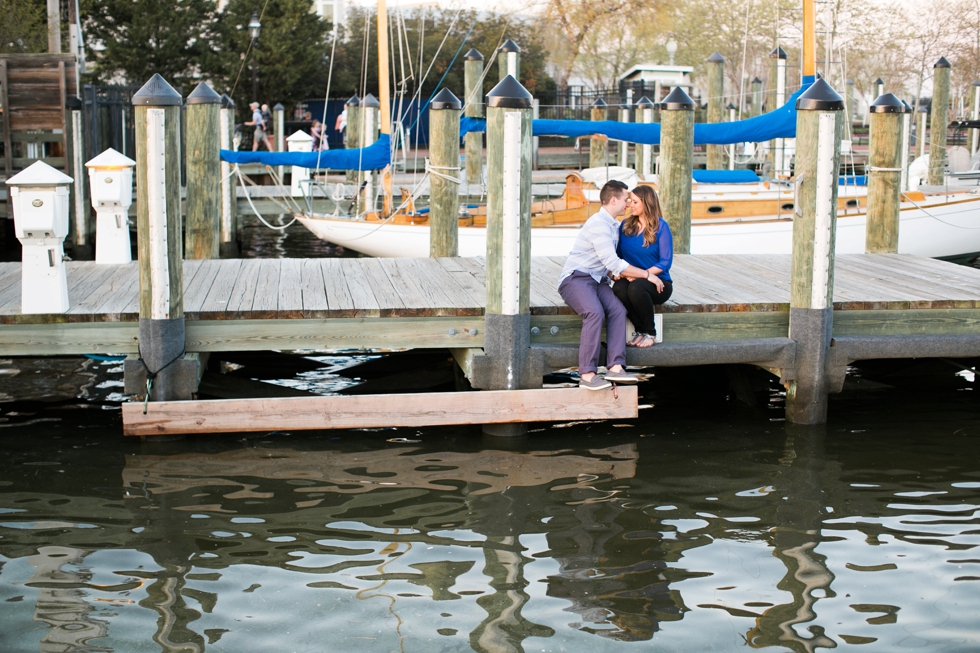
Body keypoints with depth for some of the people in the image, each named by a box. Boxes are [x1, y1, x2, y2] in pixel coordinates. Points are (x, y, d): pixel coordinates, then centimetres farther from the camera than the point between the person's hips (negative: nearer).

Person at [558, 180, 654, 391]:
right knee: (595, 312, -34)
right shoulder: (598, 225, -14)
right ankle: (587, 374, -34)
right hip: (575, 278, -8)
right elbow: (614, 264, -19)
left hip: (597, 280, 8)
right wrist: (646, 274, -12)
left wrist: (616, 272, 0)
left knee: (618, 309, -21)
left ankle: (615, 367, -28)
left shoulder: (614, 226, 19)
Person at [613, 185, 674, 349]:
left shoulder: (661, 226, -5)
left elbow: (665, 262, -9)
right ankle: (640, 331, -10)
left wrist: (641, 274, -20)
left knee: (636, 287, -37)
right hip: (631, 279, 4)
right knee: (618, 288, -32)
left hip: (658, 284, -3)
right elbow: (617, 255, 11)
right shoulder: (625, 225, 9)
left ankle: (650, 333, -13)